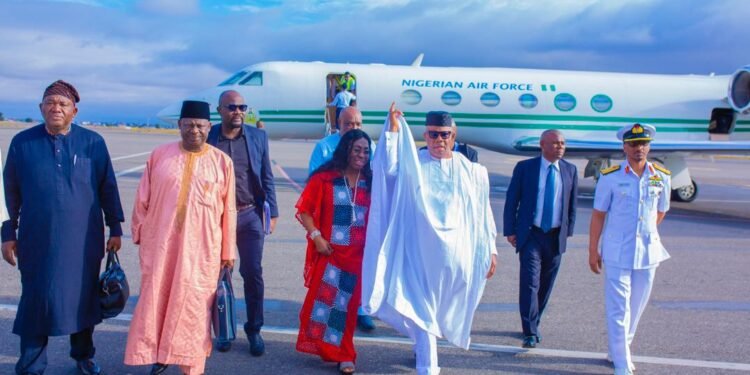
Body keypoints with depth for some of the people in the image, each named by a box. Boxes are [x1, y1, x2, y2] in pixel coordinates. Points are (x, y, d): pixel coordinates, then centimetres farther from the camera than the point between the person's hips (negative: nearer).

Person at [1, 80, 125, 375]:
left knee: (83, 298, 13)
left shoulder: (93, 143, -1)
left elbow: (108, 188, 4)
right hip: (37, 241, 0)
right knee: (37, 301, 4)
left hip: (84, 240, 1)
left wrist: (115, 229, 4)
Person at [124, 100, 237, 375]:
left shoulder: (222, 162, -1)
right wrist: (139, 233, 9)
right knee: (156, 299, 9)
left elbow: (228, 210, 2)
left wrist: (228, 250, 3)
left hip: (201, 248, -1)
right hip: (161, 243, 1)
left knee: (193, 306, 5)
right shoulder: (160, 155, 1)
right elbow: (143, 199, 8)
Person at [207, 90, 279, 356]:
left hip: (250, 215, 1)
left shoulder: (258, 136, 2)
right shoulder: (207, 137, -2)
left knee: (253, 273, 5)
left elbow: (267, 178, 5)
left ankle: (254, 329, 19)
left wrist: (272, 212, 2)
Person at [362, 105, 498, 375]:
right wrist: (393, 130, -24)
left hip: (457, 252, 3)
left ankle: (424, 345, 48)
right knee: (423, 309, -1)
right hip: (422, 251, -3)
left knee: (446, 307, 20)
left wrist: (491, 249, 5)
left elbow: (483, 213, 6)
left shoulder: (471, 170, 3)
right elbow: (388, 168, -22)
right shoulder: (412, 163, -1)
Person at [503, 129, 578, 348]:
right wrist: (510, 231, -4)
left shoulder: (570, 170, 6)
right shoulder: (525, 168, -2)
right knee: (530, 283, -12)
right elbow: (511, 200, 0)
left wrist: (568, 231, 10)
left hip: (556, 237, 3)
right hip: (530, 234, -3)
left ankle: (533, 325, 27)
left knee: (545, 285, 11)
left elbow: (572, 204, 14)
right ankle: (530, 332, -8)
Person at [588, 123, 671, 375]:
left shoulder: (661, 177, 1)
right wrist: (593, 251, -2)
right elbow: (598, 215, -3)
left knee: (636, 307, 14)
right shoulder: (610, 177, -8)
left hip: (648, 252, 4)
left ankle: (618, 352, 32)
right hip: (617, 253, -3)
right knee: (618, 309, -2)